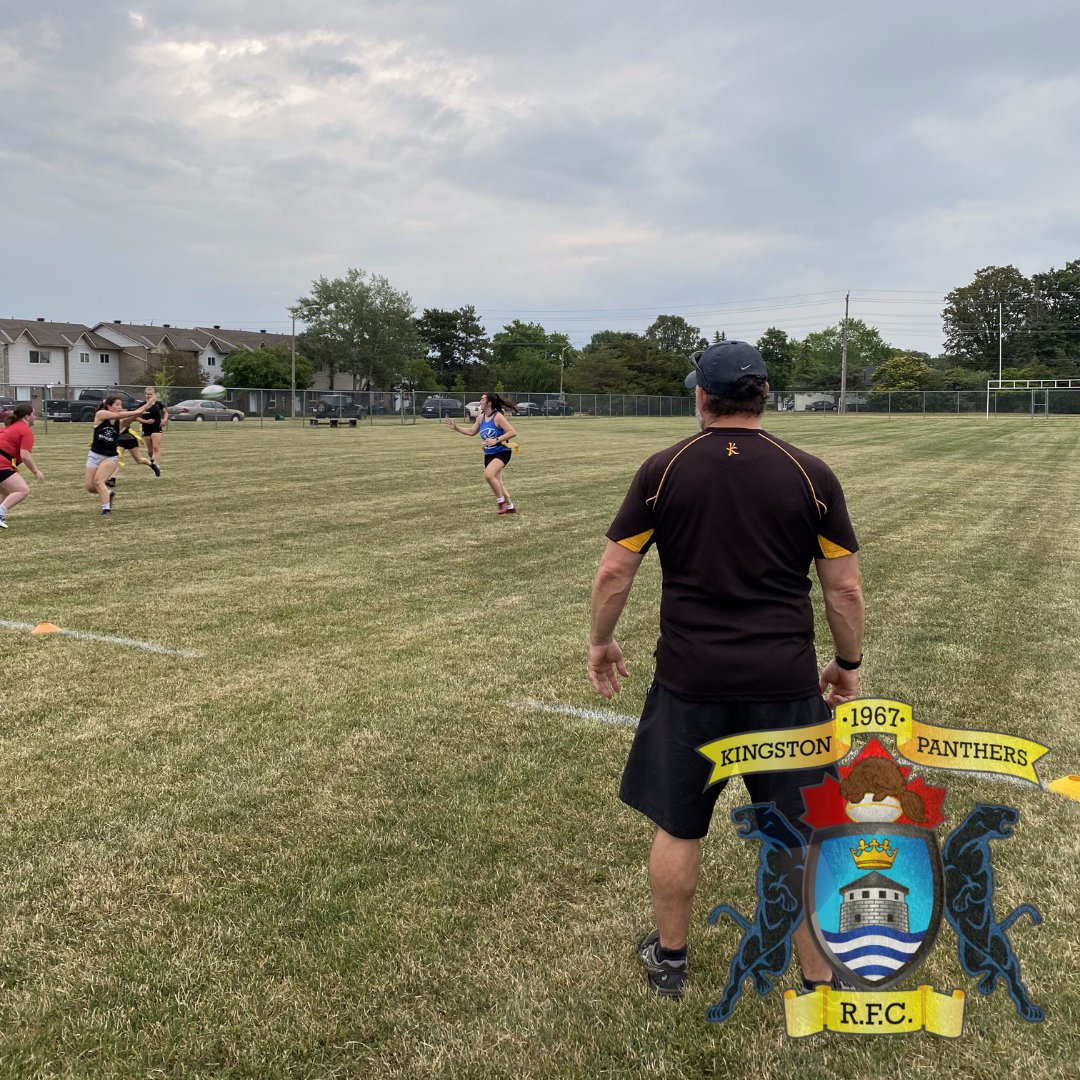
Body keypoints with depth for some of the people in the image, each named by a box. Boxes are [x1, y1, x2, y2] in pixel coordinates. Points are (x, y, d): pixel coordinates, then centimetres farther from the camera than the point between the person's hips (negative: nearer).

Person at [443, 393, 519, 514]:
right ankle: (510, 507, 28)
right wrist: (456, 427, 10)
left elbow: (512, 432, -22)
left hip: (502, 452, -8)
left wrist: (496, 440, -29)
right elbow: (471, 432, 18)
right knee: (496, 483, 12)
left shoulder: (498, 417, -17)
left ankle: (501, 501, -10)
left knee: (488, 474, -28)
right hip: (489, 454, 8)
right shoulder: (481, 417, 5)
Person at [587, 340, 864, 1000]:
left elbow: (615, 571, -1)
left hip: (690, 680, 1)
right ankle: (822, 984, 24)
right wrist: (848, 664, 14)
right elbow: (846, 587, 0)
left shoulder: (664, 470, -3)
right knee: (803, 841, 12)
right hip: (786, 684, 0)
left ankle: (669, 958, 35)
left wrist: (601, 642, 15)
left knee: (678, 827, 17)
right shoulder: (810, 475, -3)